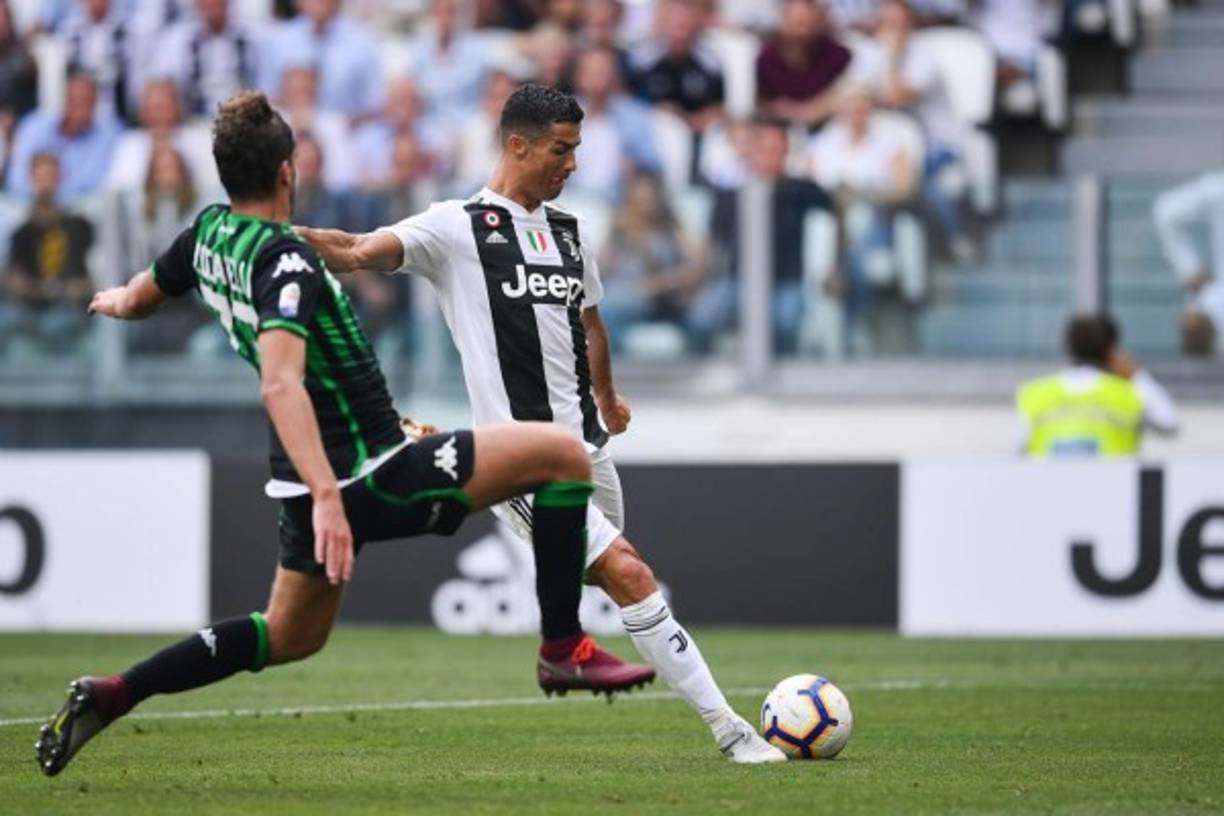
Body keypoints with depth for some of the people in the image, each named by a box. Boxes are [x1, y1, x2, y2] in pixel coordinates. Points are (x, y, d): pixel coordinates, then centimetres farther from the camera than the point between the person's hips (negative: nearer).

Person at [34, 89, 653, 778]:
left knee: (290, 637, 29)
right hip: (370, 476, -9)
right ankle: (565, 649, -2)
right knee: (562, 454, -6)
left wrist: (116, 302, 50)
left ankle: (108, 697, 22)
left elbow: (137, 300, 25)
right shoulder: (285, 262, -21)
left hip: (315, 482, 9)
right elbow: (281, 384, -35)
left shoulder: (210, 233, 4)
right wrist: (326, 498, -44)